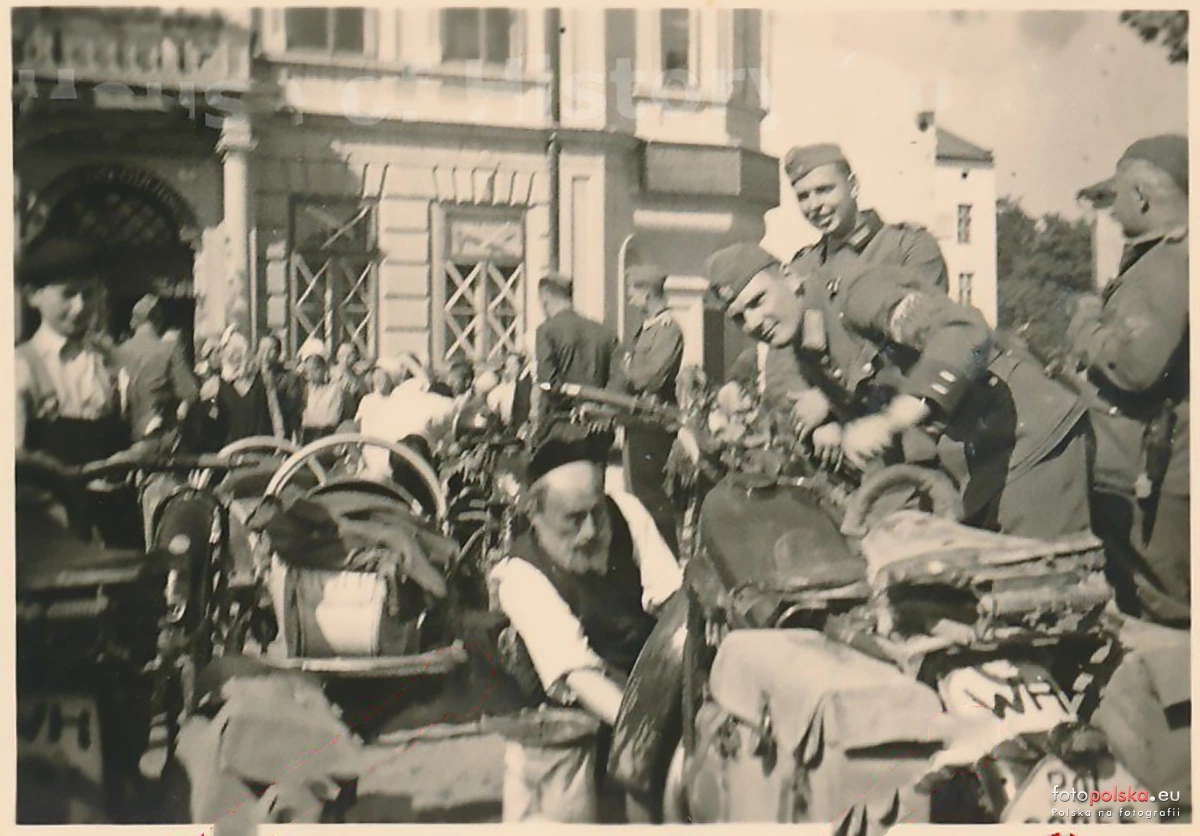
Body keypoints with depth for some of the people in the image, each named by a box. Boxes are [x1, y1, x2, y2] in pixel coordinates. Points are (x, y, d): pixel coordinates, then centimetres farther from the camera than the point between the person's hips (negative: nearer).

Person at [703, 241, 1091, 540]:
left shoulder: (857, 292, -12)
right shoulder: (809, 363, 14)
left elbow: (966, 333, -27)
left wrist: (888, 421, -32)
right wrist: (837, 433, -6)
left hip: (1030, 439, -9)